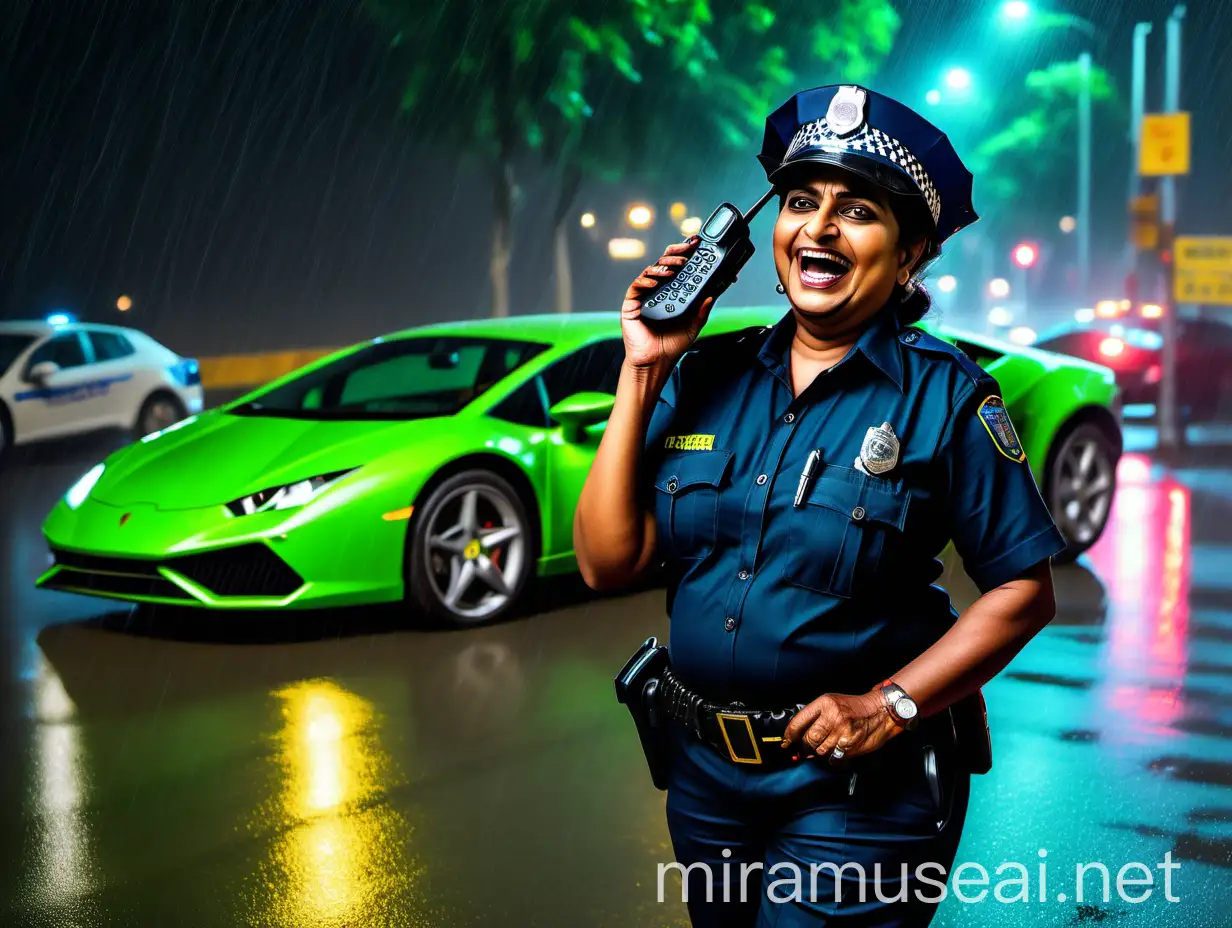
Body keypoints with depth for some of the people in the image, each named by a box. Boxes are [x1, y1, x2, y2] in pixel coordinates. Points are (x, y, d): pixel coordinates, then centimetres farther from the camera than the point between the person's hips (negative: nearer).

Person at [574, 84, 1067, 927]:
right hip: (704, 776, 5)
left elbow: (1025, 590, -7)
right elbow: (609, 563, -5)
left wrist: (890, 706, -17)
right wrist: (641, 374, -9)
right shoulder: (706, 376, 0)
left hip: (857, 796, -4)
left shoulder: (943, 396, -9)